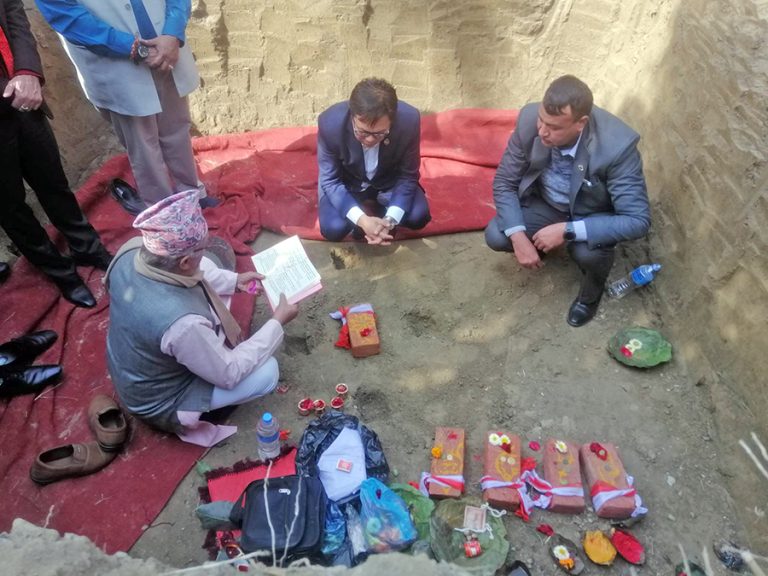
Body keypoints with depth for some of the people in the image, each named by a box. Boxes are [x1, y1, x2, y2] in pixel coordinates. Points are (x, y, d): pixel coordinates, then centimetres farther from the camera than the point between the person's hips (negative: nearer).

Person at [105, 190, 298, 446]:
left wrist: (234, 280, 2)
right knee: (267, 371, -9)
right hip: (158, 402, -7)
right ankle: (185, 415, 8)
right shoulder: (183, 323, -43)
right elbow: (229, 374, -25)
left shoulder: (131, 250, -22)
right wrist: (277, 322, -19)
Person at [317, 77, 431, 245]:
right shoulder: (330, 123, -33)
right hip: (347, 182, -1)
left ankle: (375, 206, 9)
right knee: (333, 229, -24)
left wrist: (390, 220, -32)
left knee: (418, 216, -20)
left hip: (388, 180, 1)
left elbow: (408, 176, -17)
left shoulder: (409, 120, -31)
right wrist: (361, 219, -37)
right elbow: (330, 180, -22)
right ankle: (364, 210, 9)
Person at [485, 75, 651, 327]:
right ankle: (543, 241, 16)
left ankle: (592, 290, 4)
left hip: (594, 214, -3)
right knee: (495, 237, -19)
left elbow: (638, 220, -33)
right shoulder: (529, 119, -26)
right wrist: (518, 237, -28)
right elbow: (504, 183, -15)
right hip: (546, 203, 3)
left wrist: (567, 231, -41)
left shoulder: (618, 146, -35)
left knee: (588, 252, -34)